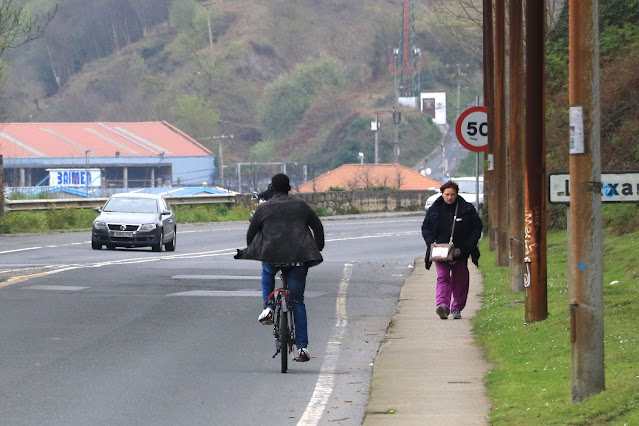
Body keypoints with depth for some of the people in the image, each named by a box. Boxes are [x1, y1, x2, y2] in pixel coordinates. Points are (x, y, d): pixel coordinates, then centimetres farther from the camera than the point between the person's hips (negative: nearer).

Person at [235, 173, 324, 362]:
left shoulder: (263, 208, 6)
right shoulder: (301, 205, 11)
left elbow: (251, 233, 11)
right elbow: (317, 226, 16)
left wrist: (250, 251, 31)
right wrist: (318, 248, 32)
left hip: (271, 255, -1)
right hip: (298, 258, 1)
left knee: (267, 274, 36)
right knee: (297, 301, 9)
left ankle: (268, 307, 13)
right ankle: (302, 346, 3)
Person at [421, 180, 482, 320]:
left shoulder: (467, 209, -2)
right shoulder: (434, 210, 1)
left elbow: (477, 228, 3)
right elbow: (425, 228, 10)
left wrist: (467, 246, -8)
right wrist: (431, 243, -7)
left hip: (460, 252, 1)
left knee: (460, 280, 7)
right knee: (443, 277, -16)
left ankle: (457, 308, 19)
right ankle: (442, 305, -32)